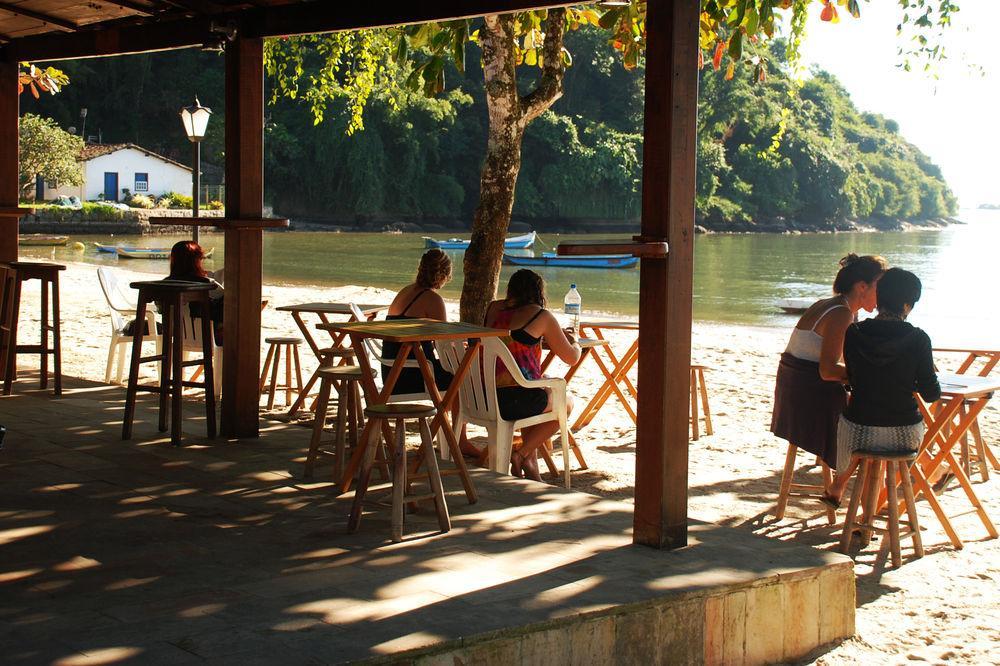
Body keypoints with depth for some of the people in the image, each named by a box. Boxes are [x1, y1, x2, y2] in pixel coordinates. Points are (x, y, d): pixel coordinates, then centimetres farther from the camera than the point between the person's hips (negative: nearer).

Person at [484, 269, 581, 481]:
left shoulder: (494, 308, 12)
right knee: (566, 404, 23)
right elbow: (571, 358, 3)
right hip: (514, 399, -7)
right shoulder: (541, 316, -4)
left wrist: (558, 335, 36)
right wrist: (574, 342, 27)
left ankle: (531, 464, 34)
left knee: (533, 400, 37)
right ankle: (521, 455, 14)